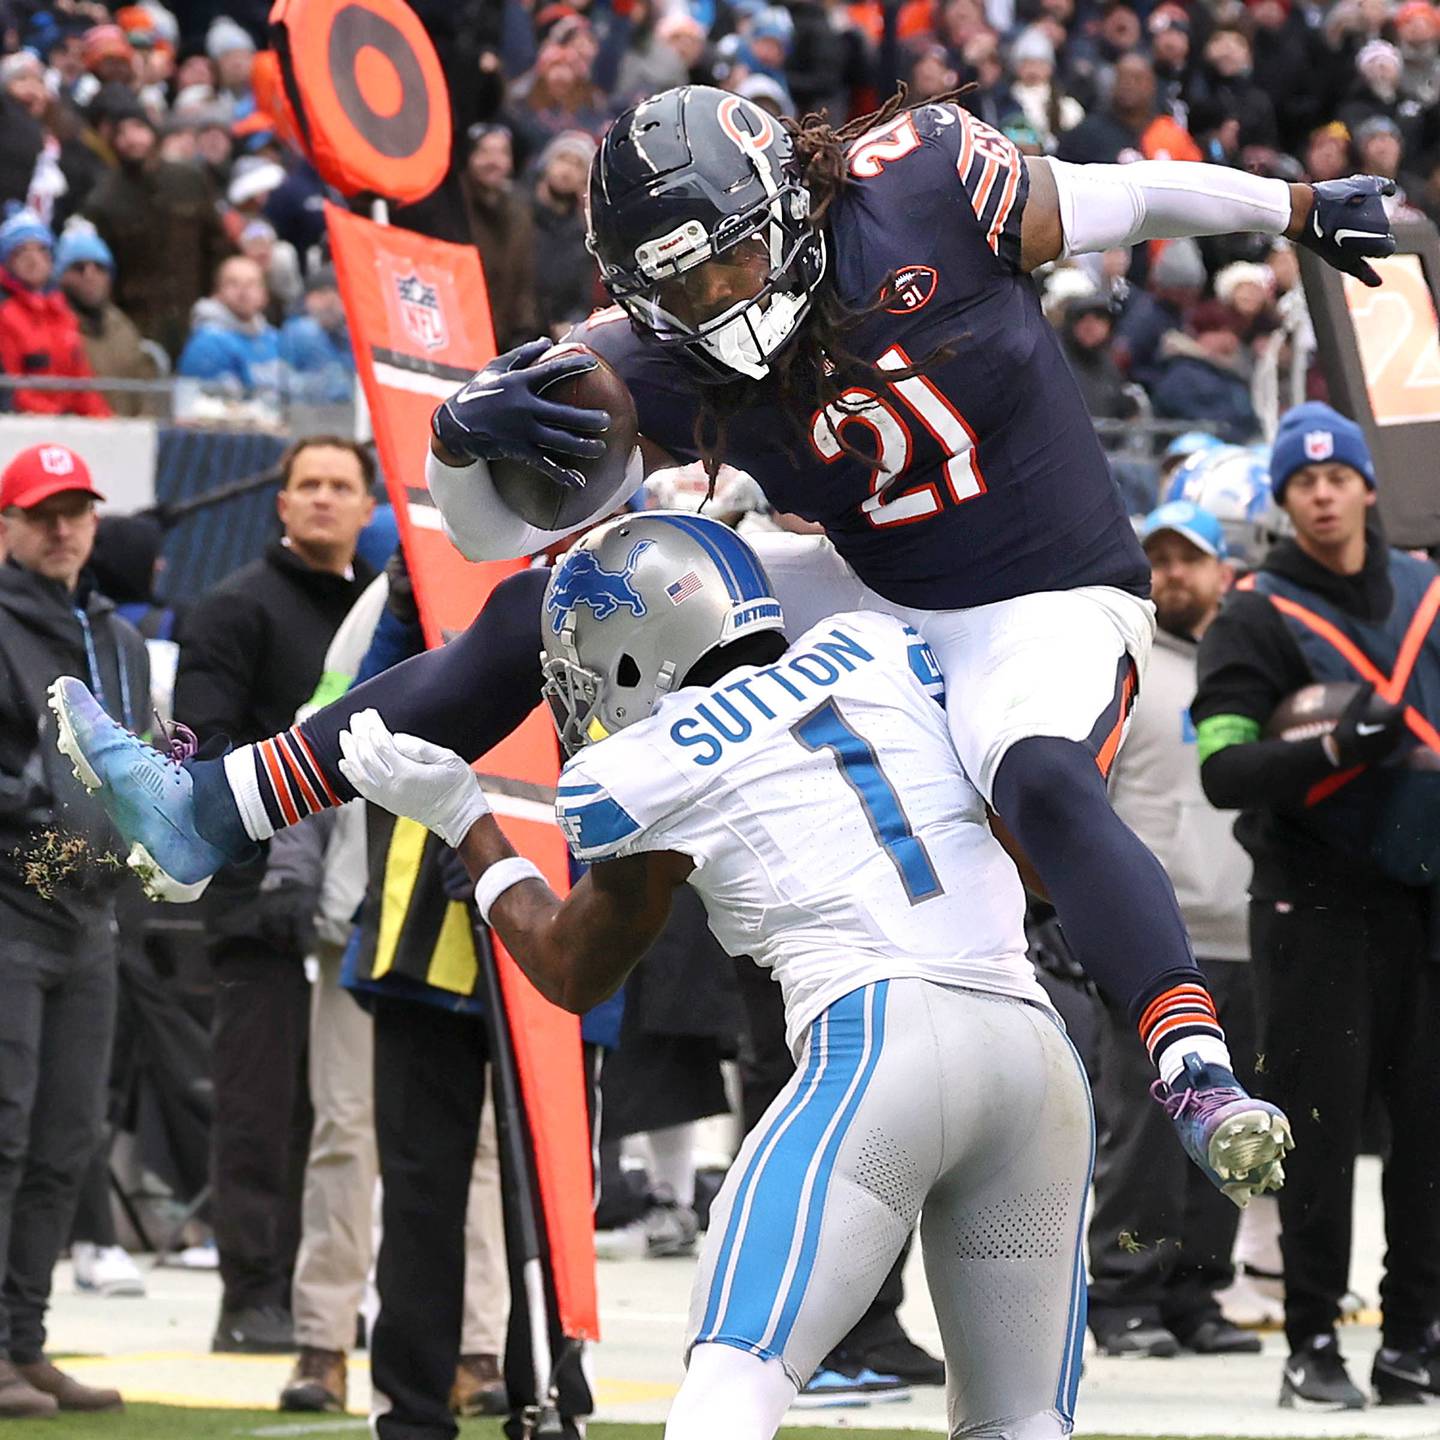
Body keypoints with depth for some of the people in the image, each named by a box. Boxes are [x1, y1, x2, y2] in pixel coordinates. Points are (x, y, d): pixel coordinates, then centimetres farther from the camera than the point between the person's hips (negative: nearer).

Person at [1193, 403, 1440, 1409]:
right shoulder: (1259, 617, -2)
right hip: (1316, 900, -4)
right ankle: (1313, 1344, 3)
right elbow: (1223, 771, -12)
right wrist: (1335, 751, -25)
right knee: (1321, 1124, -4)